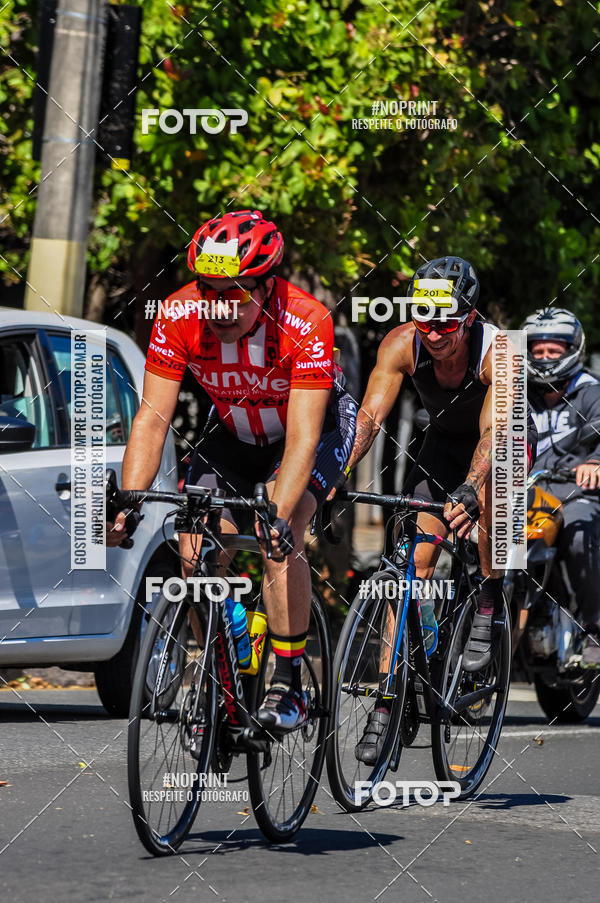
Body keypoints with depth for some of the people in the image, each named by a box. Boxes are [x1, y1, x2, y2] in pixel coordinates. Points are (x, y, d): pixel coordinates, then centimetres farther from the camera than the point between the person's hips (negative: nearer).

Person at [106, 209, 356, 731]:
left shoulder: (306, 322, -36)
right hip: (235, 430, 4)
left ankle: (289, 685, -16)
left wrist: (278, 519, -52)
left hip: (317, 423, -4)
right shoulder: (180, 317, -27)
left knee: (278, 538, -27)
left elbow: (302, 438, -39)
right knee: (196, 550, -12)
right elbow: (152, 419, -26)